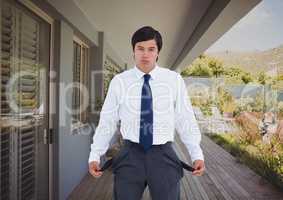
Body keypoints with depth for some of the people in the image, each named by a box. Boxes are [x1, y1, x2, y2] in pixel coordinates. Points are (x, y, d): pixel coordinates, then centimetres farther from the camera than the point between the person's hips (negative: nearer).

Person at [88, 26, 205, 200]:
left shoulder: (174, 80, -2)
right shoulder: (119, 81, -2)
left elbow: (186, 120, 0)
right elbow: (107, 121, 2)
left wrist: (197, 155, -4)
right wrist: (95, 155, -1)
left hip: (164, 156, 0)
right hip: (130, 156, 0)